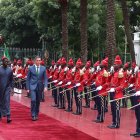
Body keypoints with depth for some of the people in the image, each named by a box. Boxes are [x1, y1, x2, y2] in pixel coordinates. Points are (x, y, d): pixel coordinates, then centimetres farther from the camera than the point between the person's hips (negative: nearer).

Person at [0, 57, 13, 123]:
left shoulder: (10, 70, 2)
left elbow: (11, 80, 10)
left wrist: (10, 86, 5)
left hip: (7, 88, 0)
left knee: (7, 102, -8)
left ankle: (8, 117, -14)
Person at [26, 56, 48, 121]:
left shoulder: (43, 68, 3)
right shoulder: (31, 68, -1)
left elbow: (45, 78, 4)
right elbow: (28, 78, 3)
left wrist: (45, 86, -9)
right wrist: (28, 88, -1)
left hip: (40, 87, 2)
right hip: (33, 86, -2)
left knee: (38, 101, 8)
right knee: (33, 100, -15)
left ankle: (36, 114, 20)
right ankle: (33, 115, -9)